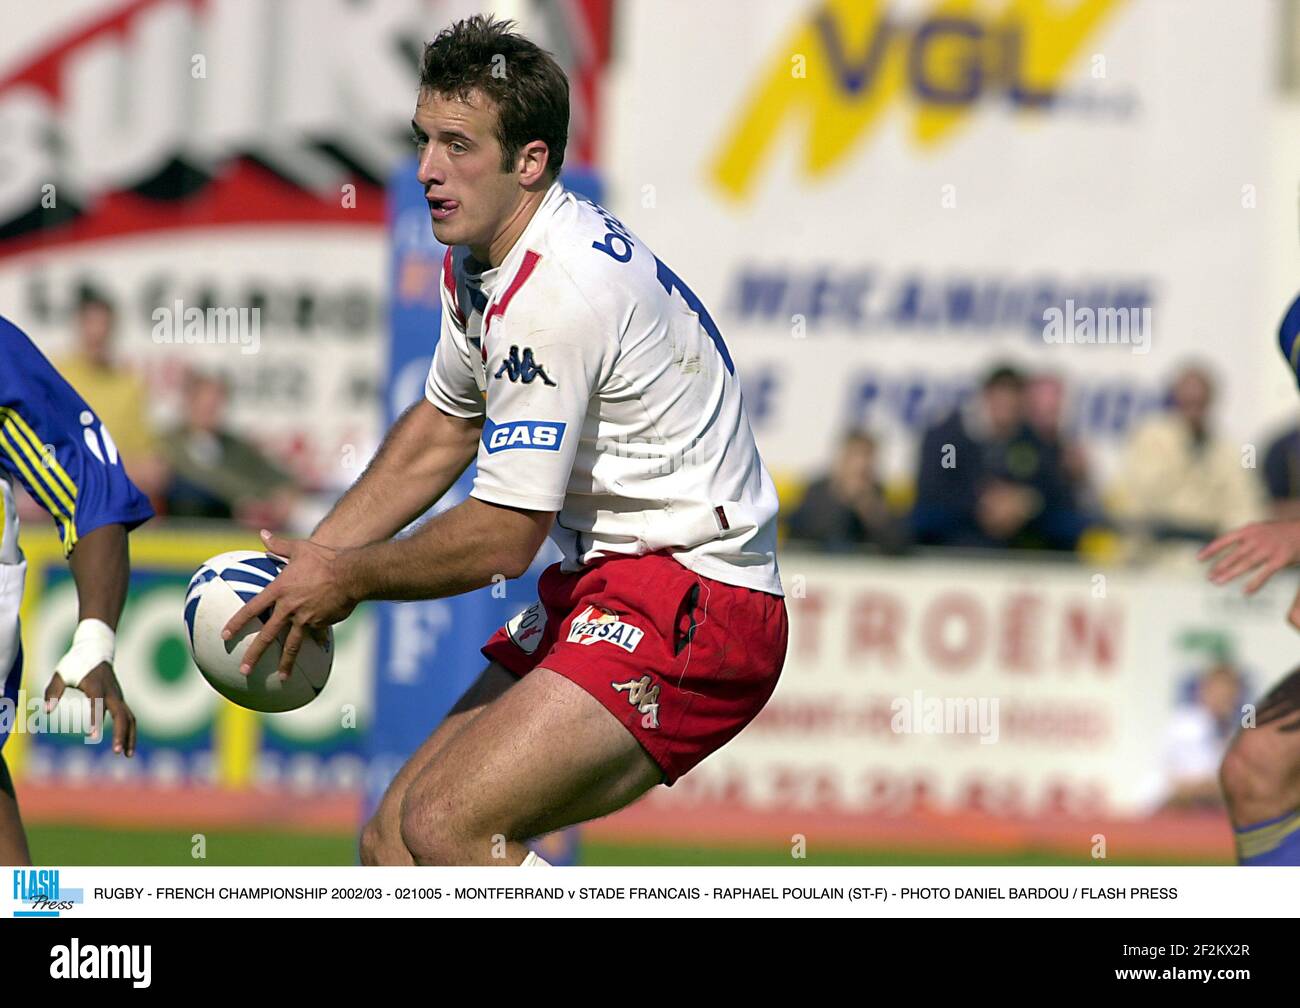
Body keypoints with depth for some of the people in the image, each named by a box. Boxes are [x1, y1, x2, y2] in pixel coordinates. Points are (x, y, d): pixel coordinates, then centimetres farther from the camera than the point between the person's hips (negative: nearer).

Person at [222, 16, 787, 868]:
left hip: (692, 602, -10)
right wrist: (311, 562, 16)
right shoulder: (478, 258, 9)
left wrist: (347, 580, -4)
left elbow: (502, 537, -19)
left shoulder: (558, 290, -22)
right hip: (611, 587, 10)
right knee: (392, 844, 6)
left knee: (446, 826, -24)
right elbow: (441, 429, 26)